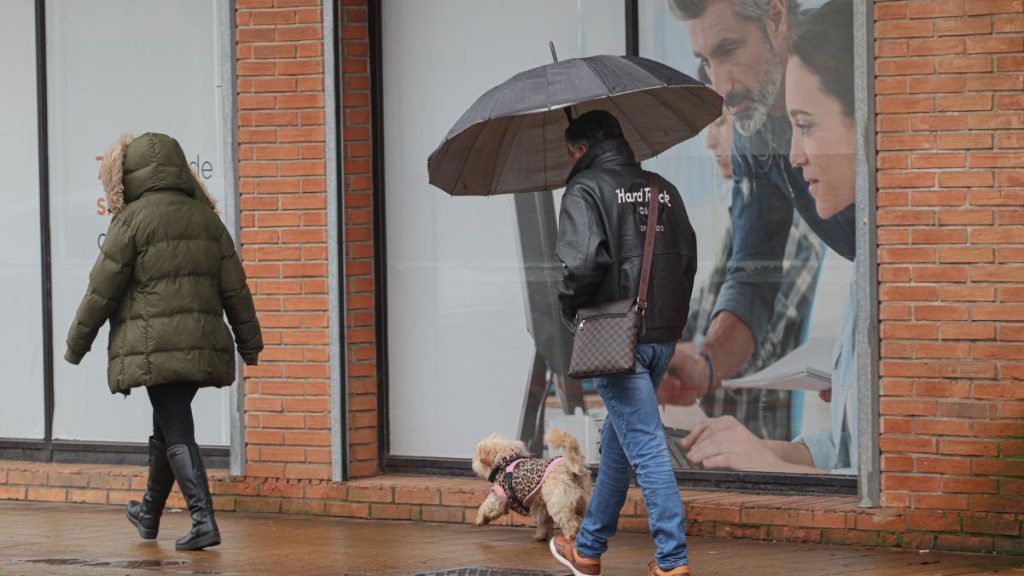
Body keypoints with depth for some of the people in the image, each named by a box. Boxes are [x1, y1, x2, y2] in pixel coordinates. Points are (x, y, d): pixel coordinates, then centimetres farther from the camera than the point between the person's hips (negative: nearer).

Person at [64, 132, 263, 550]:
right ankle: (149, 514, 35)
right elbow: (235, 286, 10)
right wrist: (249, 342, 16)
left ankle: (203, 520, -18)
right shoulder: (205, 216, 10)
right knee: (167, 426, 20)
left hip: (155, 347, -6)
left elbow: (103, 289, -5)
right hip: (202, 343, 6)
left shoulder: (132, 220, -7)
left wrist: (77, 343, 5)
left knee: (177, 433, -7)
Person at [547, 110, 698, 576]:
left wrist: (570, 304, -3)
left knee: (644, 445, -7)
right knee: (617, 441, 18)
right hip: (663, 336, 7)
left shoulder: (585, 189, -7)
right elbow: (688, 256, 11)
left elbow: (584, 259, -20)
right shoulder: (663, 189, 13)